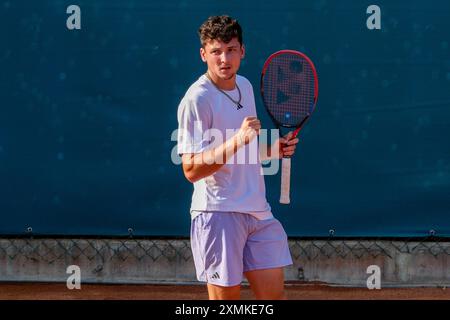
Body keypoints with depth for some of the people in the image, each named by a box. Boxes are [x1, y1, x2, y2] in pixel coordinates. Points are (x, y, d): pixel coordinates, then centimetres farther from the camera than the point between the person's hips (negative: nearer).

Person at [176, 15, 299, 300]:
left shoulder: (245, 86, 12)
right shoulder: (197, 99, -13)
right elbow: (191, 169, -20)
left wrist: (273, 149, 7)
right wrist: (238, 140, -28)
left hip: (258, 212, 7)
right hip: (218, 213, -7)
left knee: (274, 293, 7)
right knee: (226, 298, -1)